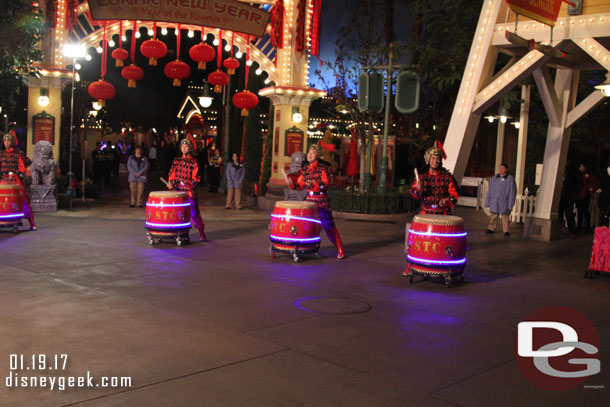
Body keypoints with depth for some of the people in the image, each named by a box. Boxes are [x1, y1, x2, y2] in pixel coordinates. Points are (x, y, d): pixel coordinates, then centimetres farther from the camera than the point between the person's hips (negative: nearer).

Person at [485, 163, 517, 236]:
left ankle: (506, 231, 6)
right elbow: (490, 190, 14)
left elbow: (513, 191, -3)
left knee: (505, 216, -1)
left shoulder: (510, 179, -1)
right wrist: (487, 201, 10)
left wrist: (510, 204, -8)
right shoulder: (494, 178, 11)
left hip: (504, 201, -4)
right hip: (494, 201, 4)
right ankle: (491, 229, 13)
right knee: (494, 215, 6)